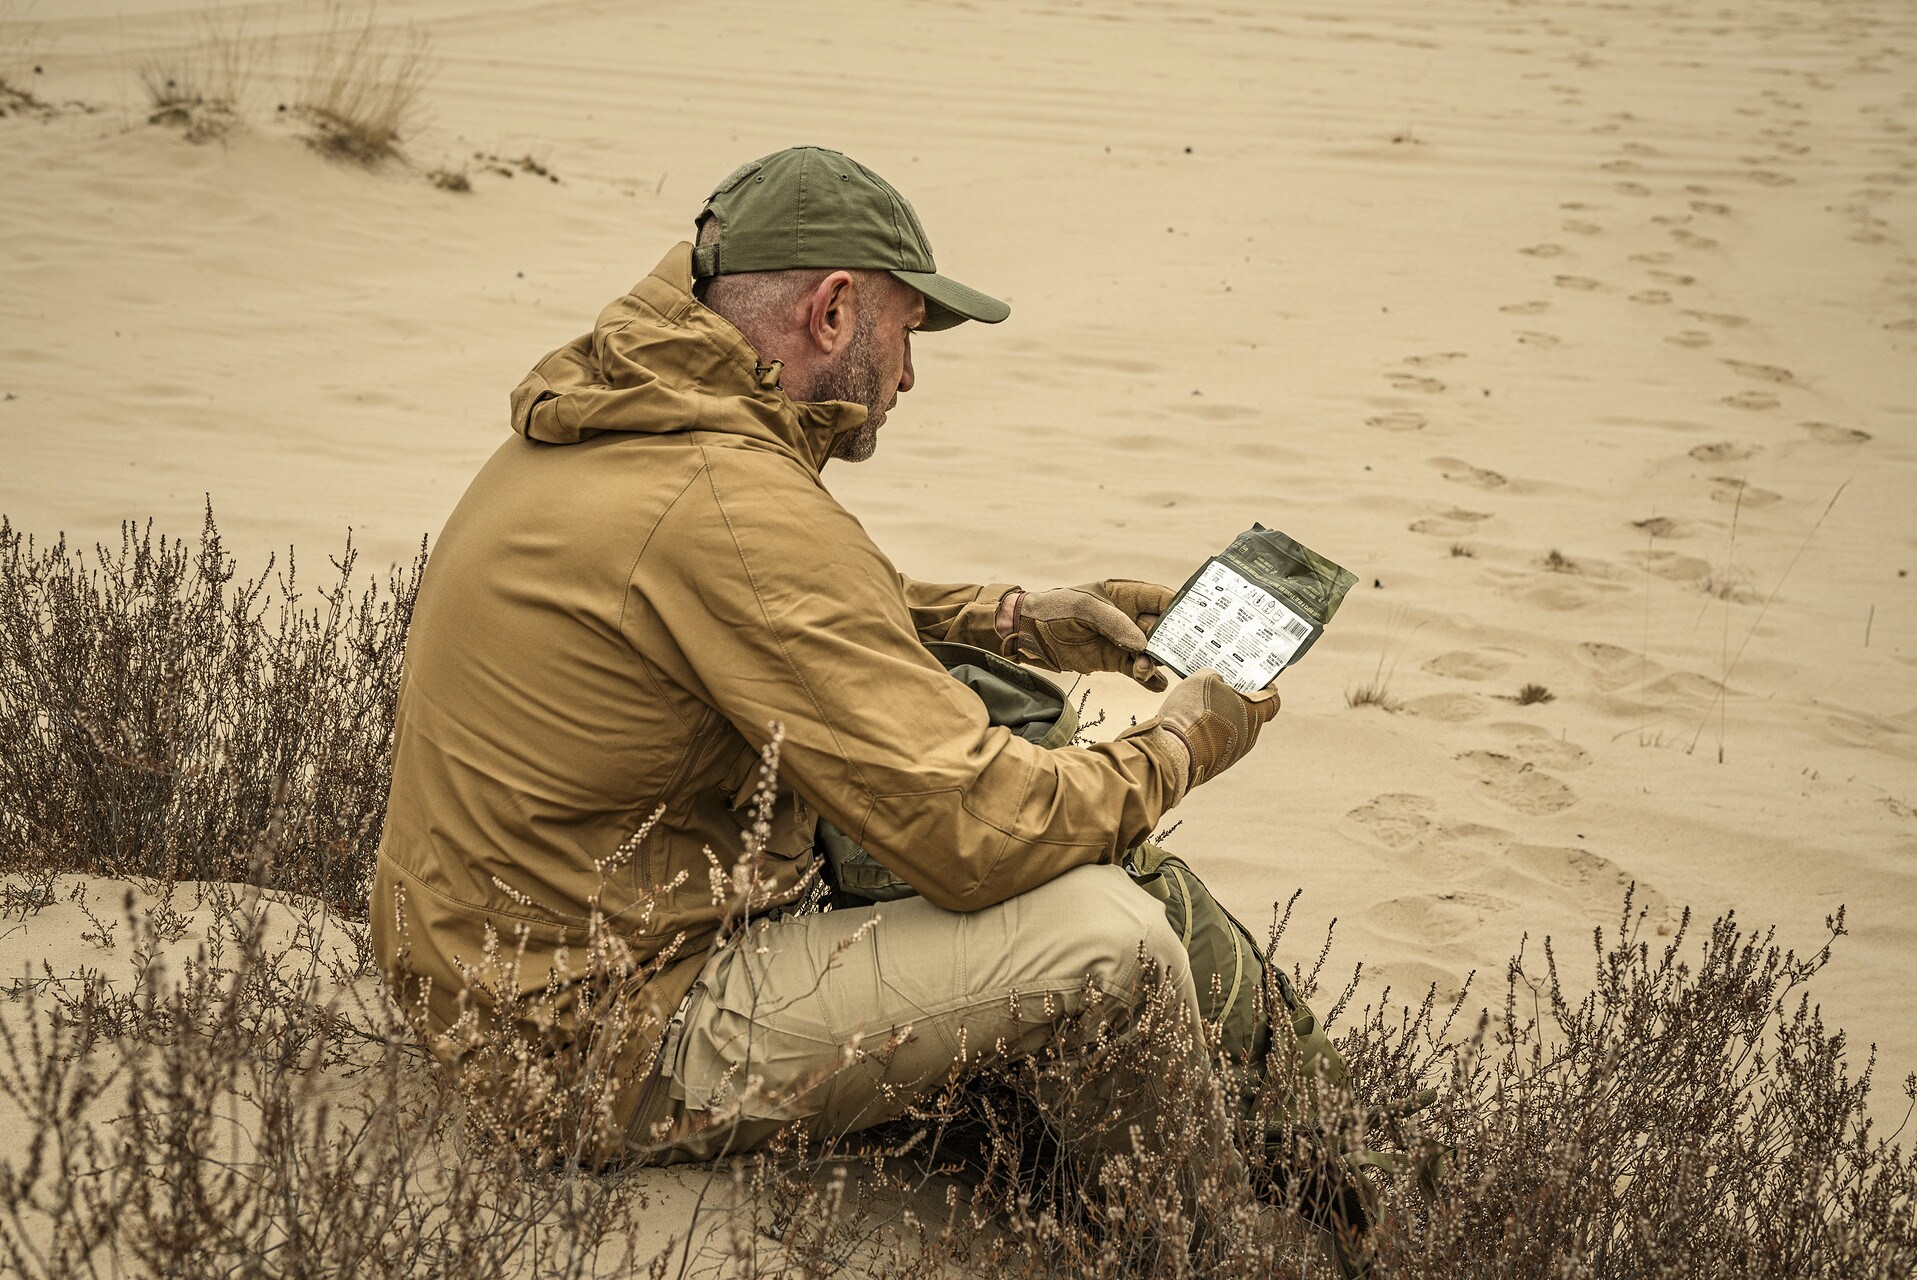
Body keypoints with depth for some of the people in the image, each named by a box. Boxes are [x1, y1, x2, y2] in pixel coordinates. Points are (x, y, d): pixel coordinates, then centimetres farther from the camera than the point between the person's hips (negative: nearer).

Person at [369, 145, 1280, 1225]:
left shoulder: (611, 427, 6)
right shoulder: (736, 507, -25)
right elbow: (974, 830, -22)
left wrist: (1016, 618, 18)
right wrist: (1177, 750, -5)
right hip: (606, 1068, -10)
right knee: (1109, 936, -16)